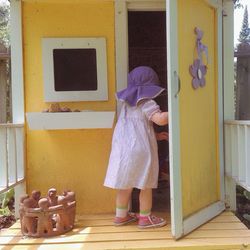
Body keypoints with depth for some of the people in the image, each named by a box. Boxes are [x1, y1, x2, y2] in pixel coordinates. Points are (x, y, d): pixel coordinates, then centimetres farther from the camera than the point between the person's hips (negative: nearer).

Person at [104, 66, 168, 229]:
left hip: (123, 149, 7)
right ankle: (145, 218, 15)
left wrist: (156, 136, 22)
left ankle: (121, 216, 26)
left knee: (125, 185, 15)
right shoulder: (146, 103, -9)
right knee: (146, 185, 6)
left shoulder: (126, 103, 14)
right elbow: (161, 119, -26)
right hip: (140, 150, -7)